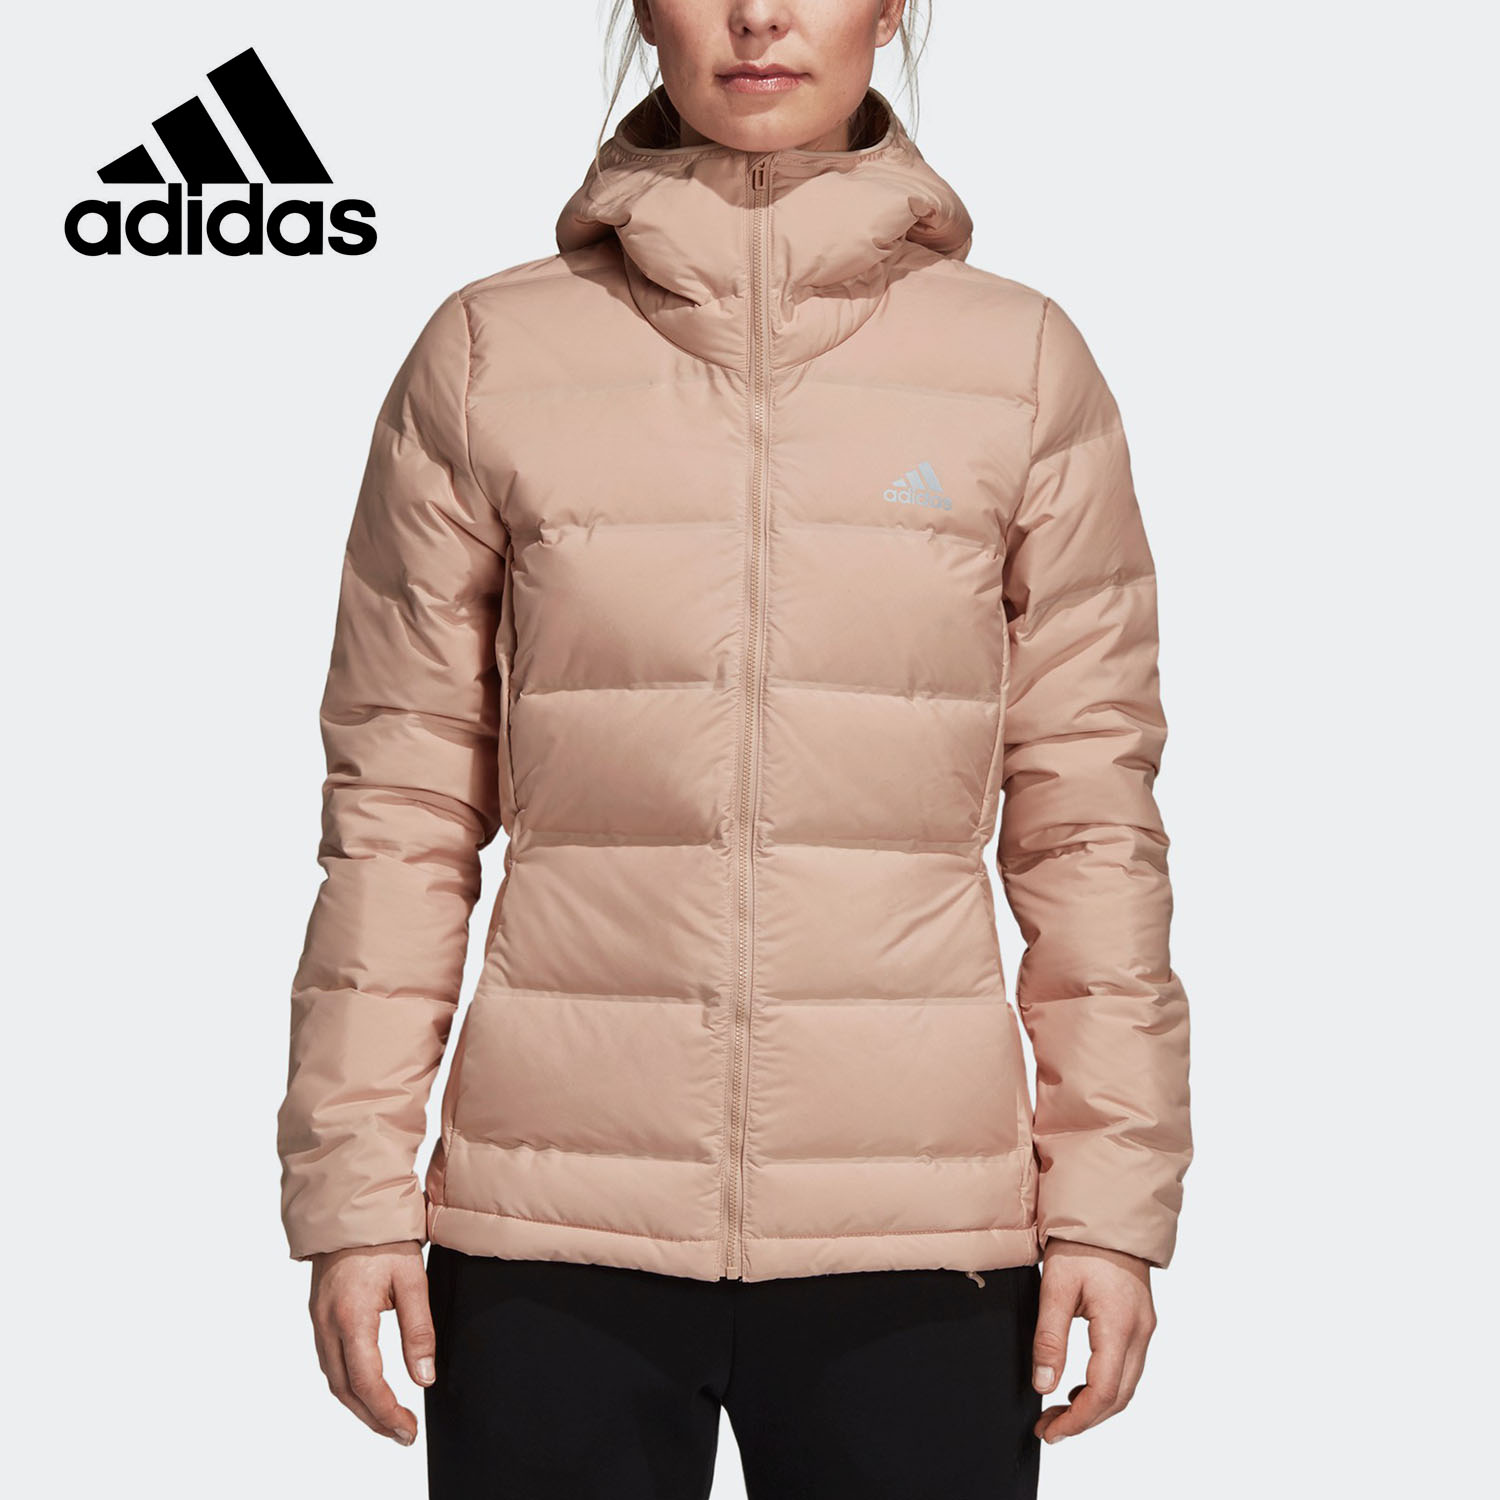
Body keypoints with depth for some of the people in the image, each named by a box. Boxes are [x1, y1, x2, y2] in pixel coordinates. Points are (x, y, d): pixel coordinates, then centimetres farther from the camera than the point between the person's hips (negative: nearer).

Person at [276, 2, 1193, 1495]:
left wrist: (1111, 1191, 1)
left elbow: (1088, 809, 4)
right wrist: (354, 1181, 1)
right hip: (553, 1220, 0)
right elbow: (400, 800, 4)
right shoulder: (488, 355, 2)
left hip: (918, 1234, 1)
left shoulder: (1024, 363, 3)